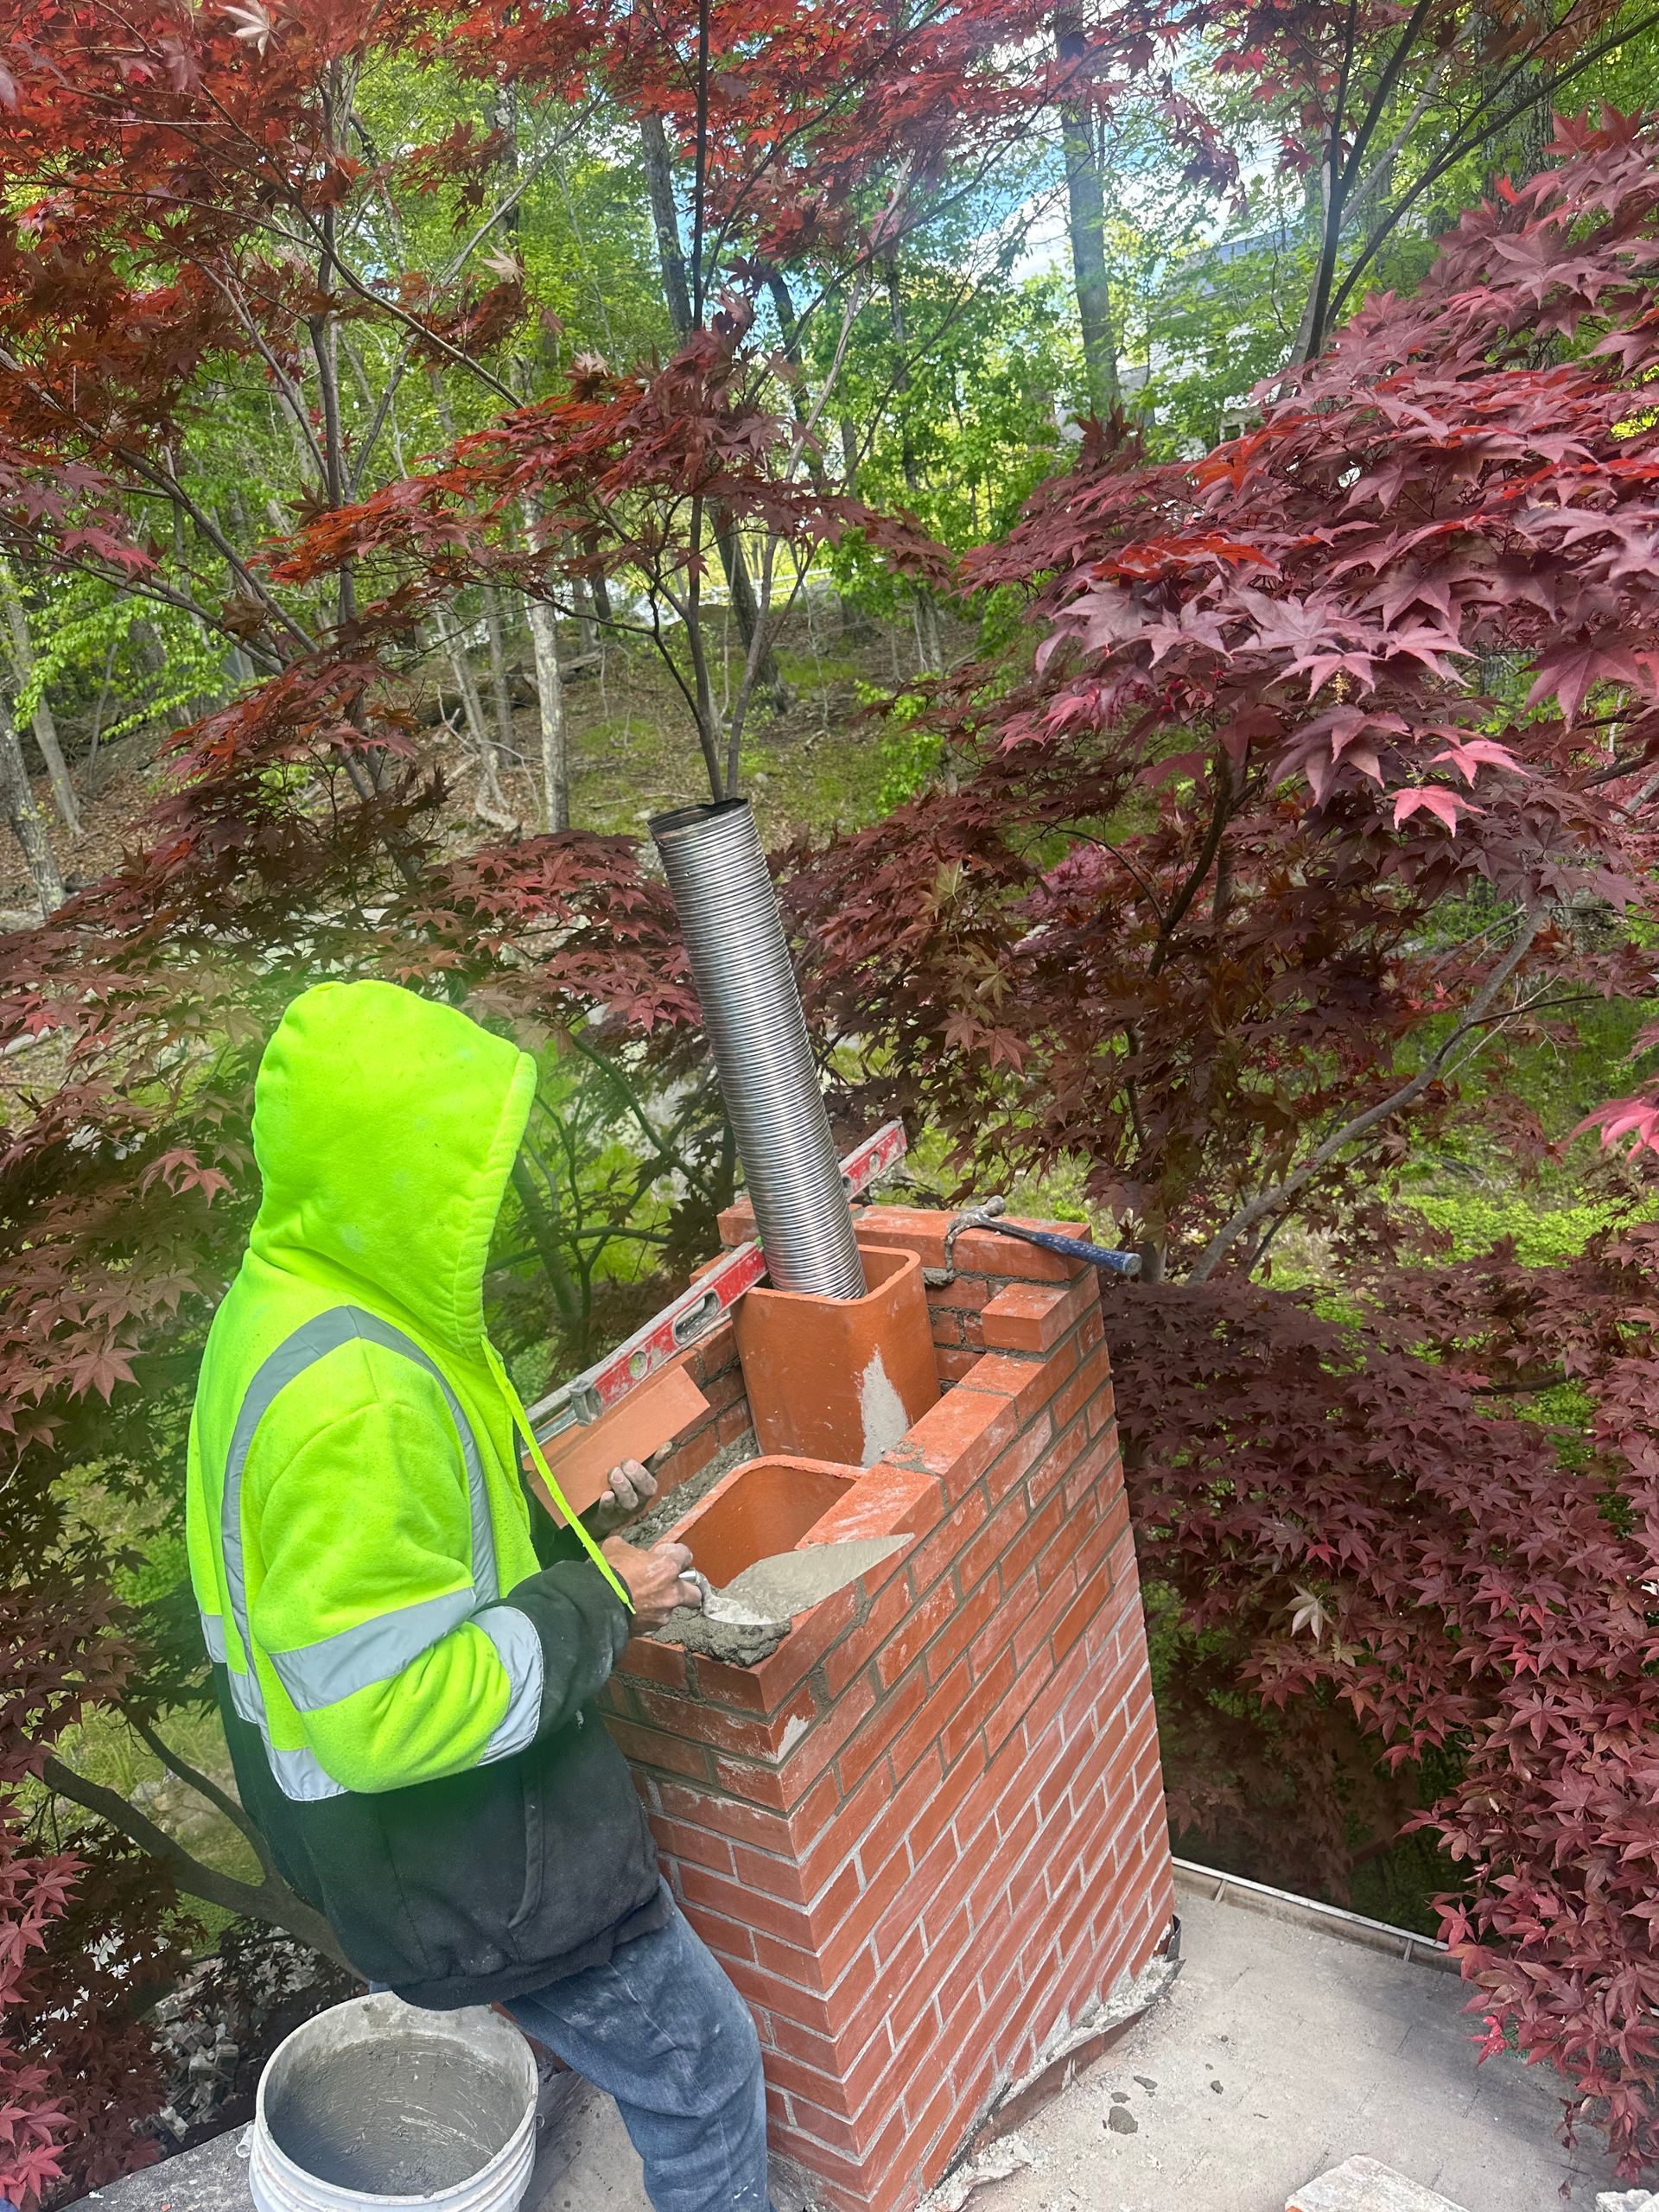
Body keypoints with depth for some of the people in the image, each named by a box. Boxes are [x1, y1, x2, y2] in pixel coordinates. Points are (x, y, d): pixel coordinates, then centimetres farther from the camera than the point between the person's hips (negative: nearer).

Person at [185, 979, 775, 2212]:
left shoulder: (293, 1304, -2)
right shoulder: (349, 1405, -35)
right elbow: (387, 1711, -32)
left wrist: (559, 1533, 2)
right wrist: (594, 1607, -21)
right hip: (461, 1862, -9)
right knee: (701, 2067, 11)